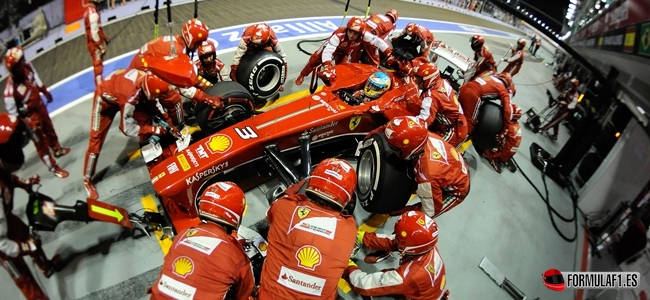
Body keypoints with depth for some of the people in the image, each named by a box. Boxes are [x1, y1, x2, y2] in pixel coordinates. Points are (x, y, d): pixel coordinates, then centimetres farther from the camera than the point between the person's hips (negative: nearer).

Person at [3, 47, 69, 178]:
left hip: (40, 105, 7)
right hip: (30, 116, -6)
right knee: (41, 143, 11)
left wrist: (45, 92, 13)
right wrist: (29, 124, -20)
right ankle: (53, 167, 30)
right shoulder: (10, 89, -38)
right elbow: (12, 111, -24)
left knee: (49, 129, 30)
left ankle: (57, 149, 58)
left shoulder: (27, 66, -21)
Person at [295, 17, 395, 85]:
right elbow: (327, 51, -57)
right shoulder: (339, 35, -50)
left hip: (345, 52, 3)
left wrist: (390, 54, -38)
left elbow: (378, 41, -31)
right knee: (314, 60, 2)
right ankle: (301, 76, 24)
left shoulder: (364, 35, -38)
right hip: (331, 46, -3)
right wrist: (327, 67, -68)